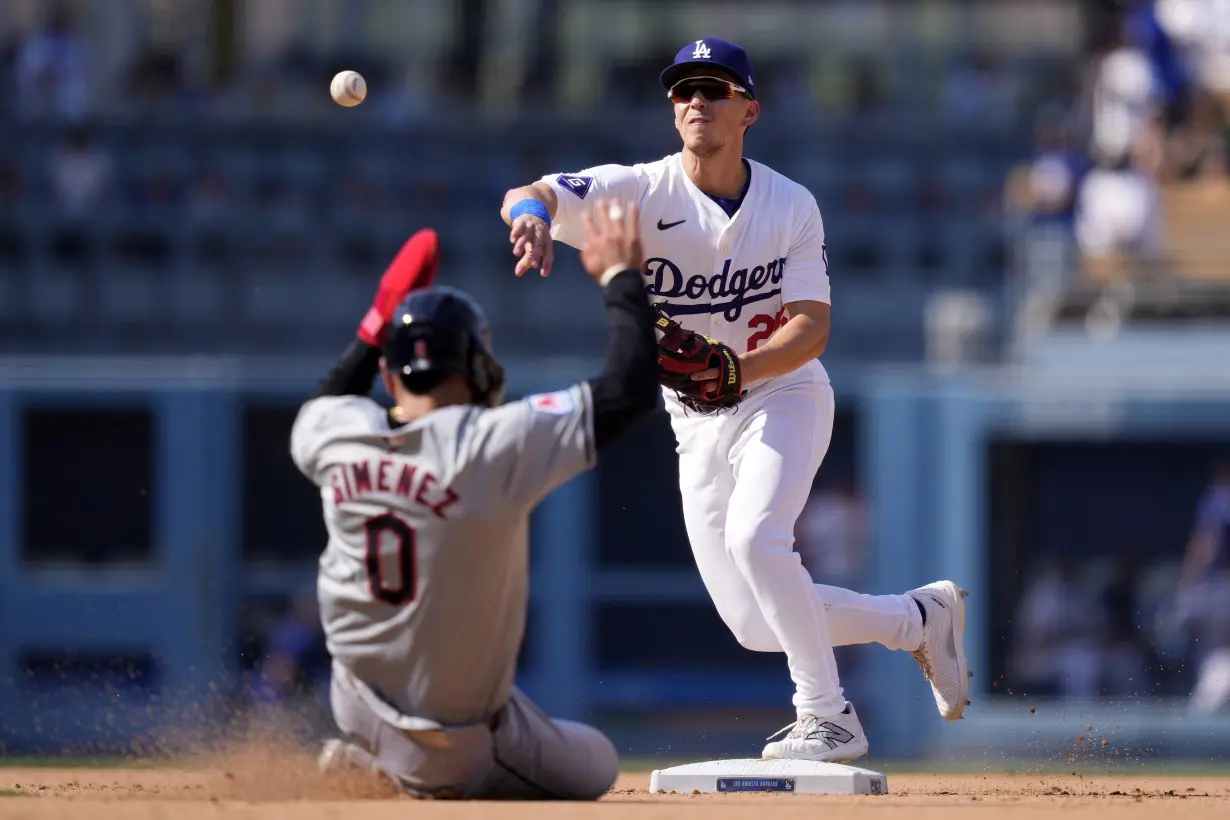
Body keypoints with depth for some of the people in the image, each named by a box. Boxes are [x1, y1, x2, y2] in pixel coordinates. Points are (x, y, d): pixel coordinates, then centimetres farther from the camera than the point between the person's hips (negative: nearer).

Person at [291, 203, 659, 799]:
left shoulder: (334, 436, -10)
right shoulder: (498, 444, -25)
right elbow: (633, 387, -21)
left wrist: (378, 326, 22)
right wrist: (620, 276, -8)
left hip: (356, 701, 6)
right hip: (458, 745, -6)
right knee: (595, 767, 17)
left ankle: (372, 756, 26)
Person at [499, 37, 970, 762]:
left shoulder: (792, 206, -9)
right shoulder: (643, 193, -12)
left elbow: (813, 327, -14)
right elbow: (528, 197, -26)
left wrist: (737, 369, -33)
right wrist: (533, 212, -52)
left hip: (784, 397, -3)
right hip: (698, 425, 3)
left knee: (754, 538, -31)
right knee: (758, 626, 1)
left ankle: (829, 718, -21)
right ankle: (920, 618, 24)